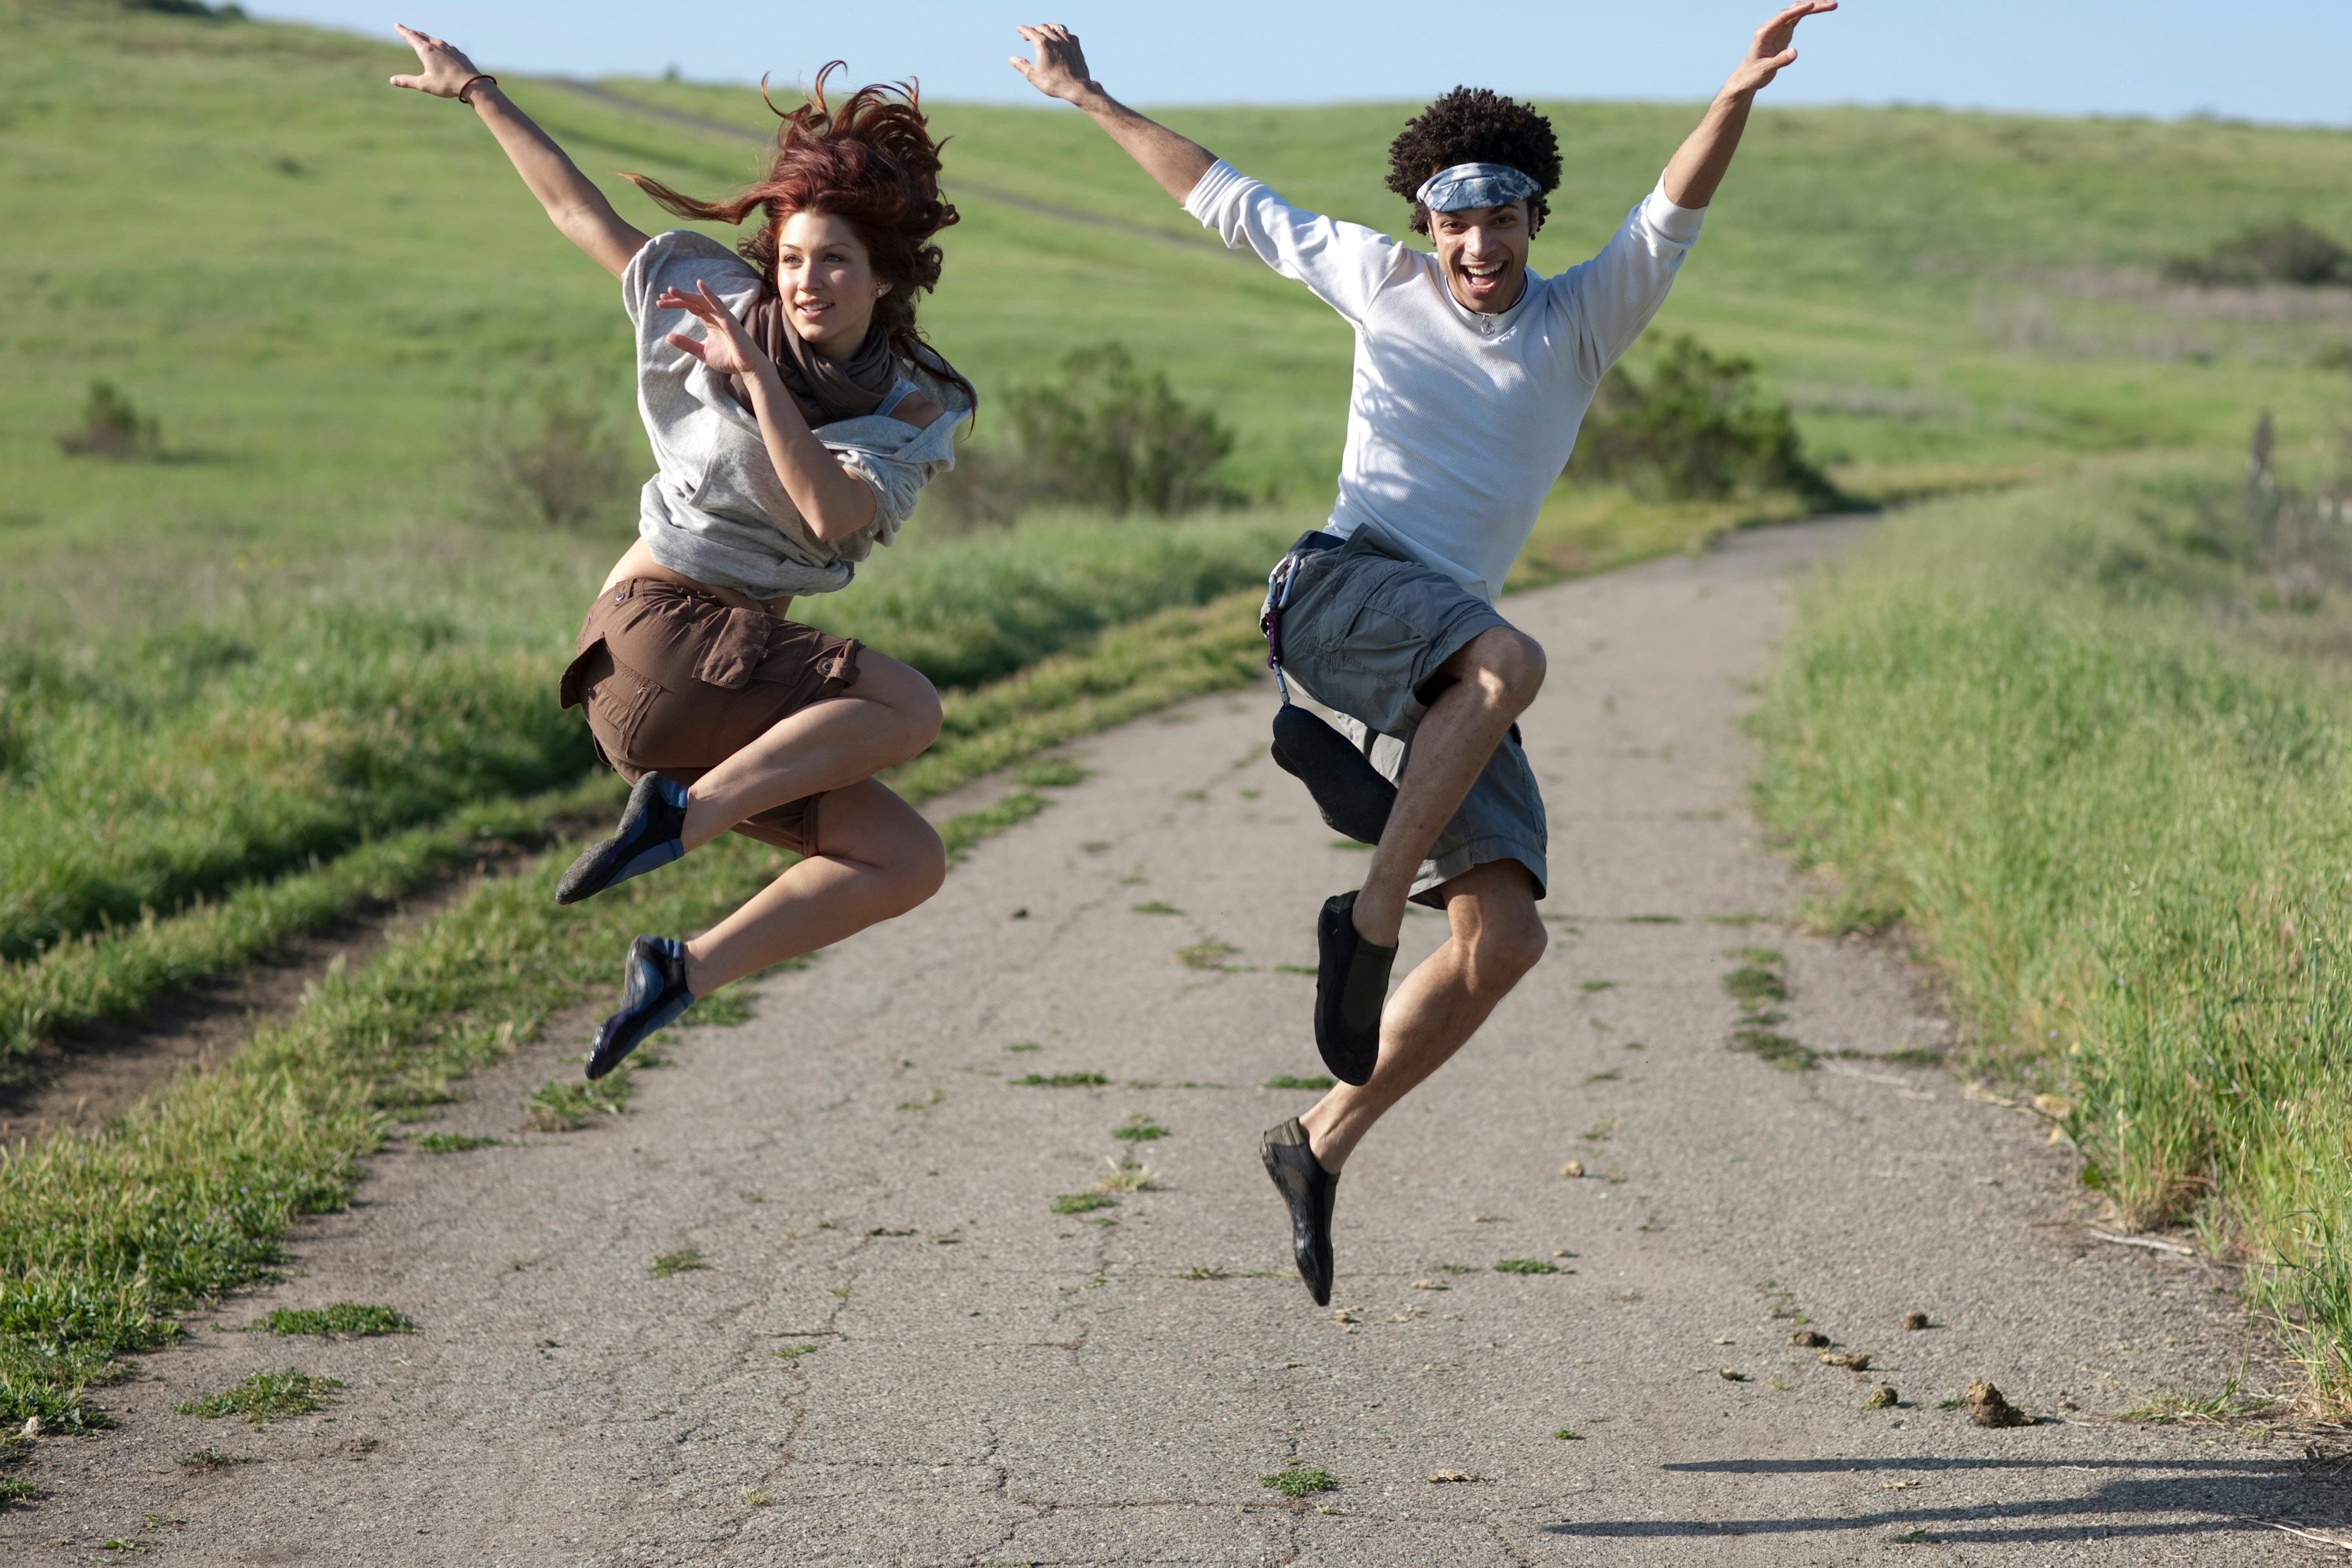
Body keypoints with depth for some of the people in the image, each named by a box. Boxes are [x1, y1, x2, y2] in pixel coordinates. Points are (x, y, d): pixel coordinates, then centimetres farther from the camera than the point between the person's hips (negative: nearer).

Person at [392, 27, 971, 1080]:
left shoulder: (918, 408, 1)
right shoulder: (719, 301, -3)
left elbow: (835, 512, -19)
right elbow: (582, 213, 9)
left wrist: (757, 380, -27)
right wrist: (478, 94, 12)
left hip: (745, 661, 5)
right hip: (655, 634, -5)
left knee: (908, 864, -7)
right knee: (909, 709, -24)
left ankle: (685, 972, -3)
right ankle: (680, 814, -23)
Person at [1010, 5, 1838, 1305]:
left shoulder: (1584, 321, 10)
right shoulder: (1383, 282, 12)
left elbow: (1672, 216, -9)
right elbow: (1233, 203, 24)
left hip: (1443, 657, 3)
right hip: (1337, 591, -3)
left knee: (1503, 939, -10)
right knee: (1509, 664, -37)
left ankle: (1323, 1144, 3)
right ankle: (1368, 914, -30)